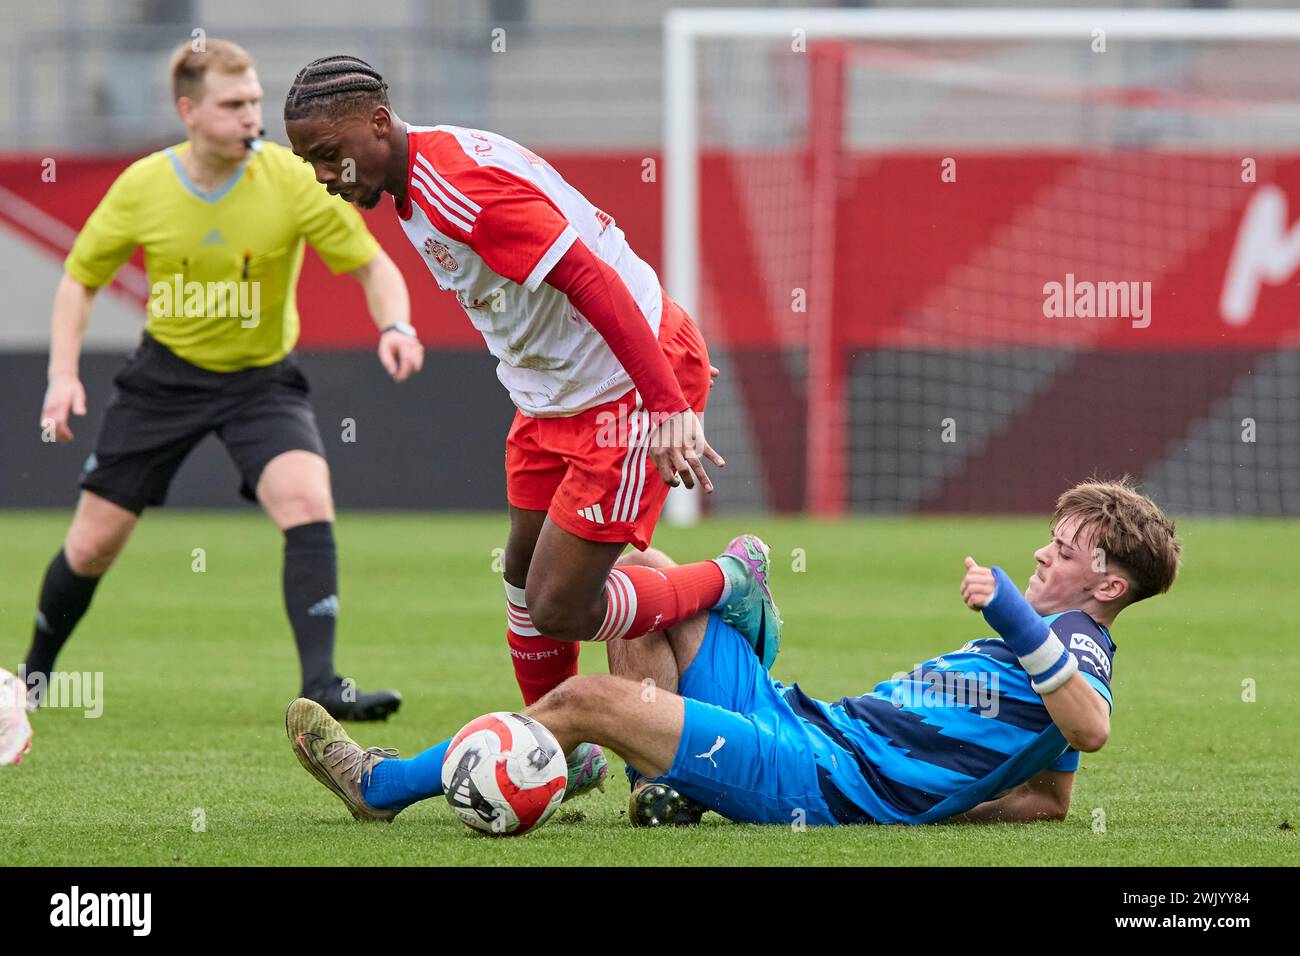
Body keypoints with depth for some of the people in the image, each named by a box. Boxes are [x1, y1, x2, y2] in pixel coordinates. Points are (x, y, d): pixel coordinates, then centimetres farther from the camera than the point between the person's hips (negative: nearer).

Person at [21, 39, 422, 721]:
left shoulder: (291, 180, -17)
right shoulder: (142, 188, -13)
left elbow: (372, 265, -10)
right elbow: (80, 278, 2)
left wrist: (394, 326, -31)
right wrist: (63, 374, -10)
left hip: (262, 377, -1)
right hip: (167, 375, 1)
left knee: (308, 500, -28)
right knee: (91, 545, 4)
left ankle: (321, 686, -29)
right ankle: (36, 671, 31)